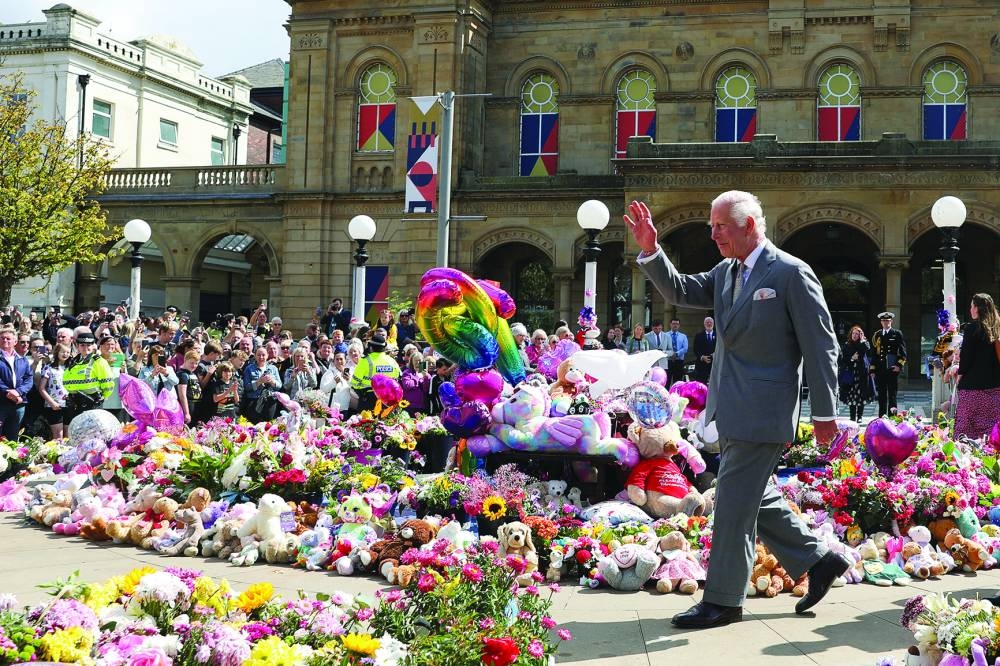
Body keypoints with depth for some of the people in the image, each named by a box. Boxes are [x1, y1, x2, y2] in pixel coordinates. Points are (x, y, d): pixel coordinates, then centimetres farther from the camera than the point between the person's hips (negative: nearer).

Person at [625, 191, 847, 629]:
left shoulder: (791, 273, -11)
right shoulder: (726, 272, 11)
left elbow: (820, 346, -11)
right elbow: (680, 292, 11)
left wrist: (824, 412, -11)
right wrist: (650, 251, -5)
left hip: (762, 411, -9)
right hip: (734, 410, 9)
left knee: (734, 503, -4)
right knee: (754, 498, 17)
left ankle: (722, 600, 7)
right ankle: (818, 560, 31)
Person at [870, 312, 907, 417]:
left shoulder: (897, 334, 6)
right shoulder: (876, 335, 13)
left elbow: (903, 352, 3)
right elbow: (873, 353, 13)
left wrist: (899, 365, -8)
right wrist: (872, 369, 6)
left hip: (893, 369, -3)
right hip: (880, 370, 3)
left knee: (892, 393, -4)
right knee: (882, 394, 5)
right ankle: (882, 417, 9)